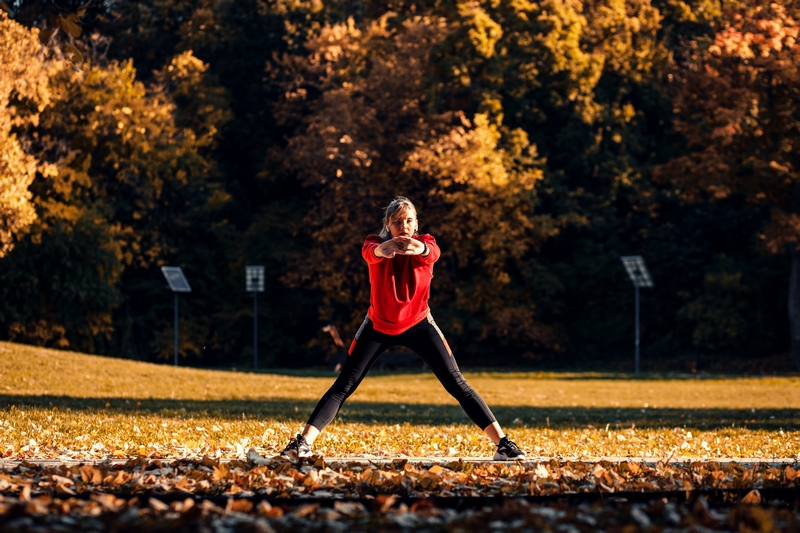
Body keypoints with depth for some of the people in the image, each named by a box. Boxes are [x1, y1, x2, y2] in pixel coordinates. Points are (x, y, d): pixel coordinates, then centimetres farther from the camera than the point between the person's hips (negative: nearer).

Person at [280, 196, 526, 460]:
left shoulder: (424, 243, -15)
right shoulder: (376, 243, -17)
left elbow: (432, 252, -41)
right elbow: (371, 251, -43)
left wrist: (419, 248, -67)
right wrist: (383, 248, -69)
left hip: (418, 324, 0)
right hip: (379, 325, 0)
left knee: (457, 384, -6)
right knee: (343, 387, -7)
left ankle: (502, 443, -3)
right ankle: (302, 443, -5)